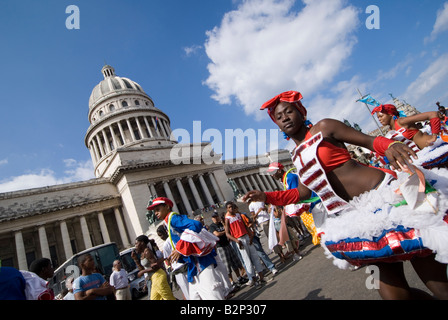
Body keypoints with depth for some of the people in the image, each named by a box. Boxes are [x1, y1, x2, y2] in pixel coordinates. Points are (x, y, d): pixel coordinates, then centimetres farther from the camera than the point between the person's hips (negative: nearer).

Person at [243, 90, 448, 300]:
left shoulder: (323, 128, -2)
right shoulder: (297, 156, 13)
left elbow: (369, 140, -6)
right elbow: (303, 192, 18)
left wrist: (390, 146, -28)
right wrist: (266, 196, 12)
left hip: (383, 193, -5)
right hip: (352, 217, 6)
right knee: (394, 291, 10)